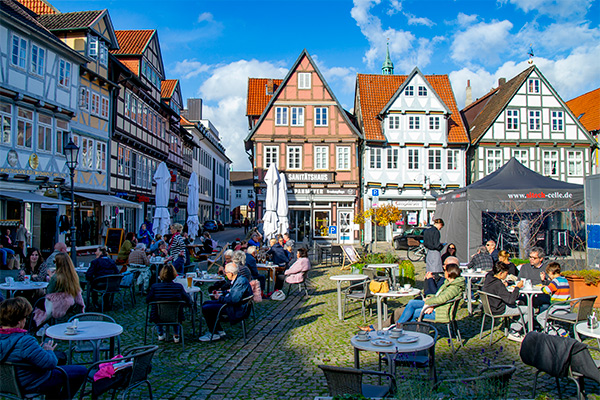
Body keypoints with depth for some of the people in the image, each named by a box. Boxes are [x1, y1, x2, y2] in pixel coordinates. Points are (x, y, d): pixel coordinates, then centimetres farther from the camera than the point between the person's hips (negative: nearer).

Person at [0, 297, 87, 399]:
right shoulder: (24, 341, -36)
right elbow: (50, 363, -32)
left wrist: (39, 350, 7)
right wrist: (49, 351, -12)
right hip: (34, 385, -9)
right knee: (82, 371, 1)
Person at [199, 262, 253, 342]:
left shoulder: (241, 282, -24)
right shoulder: (238, 279, 7)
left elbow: (234, 300, -30)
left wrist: (220, 298, -16)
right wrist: (221, 294, 6)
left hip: (236, 310, -11)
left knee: (206, 309, -14)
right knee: (206, 303, 15)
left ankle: (214, 334, 2)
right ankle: (219, 330, 15)